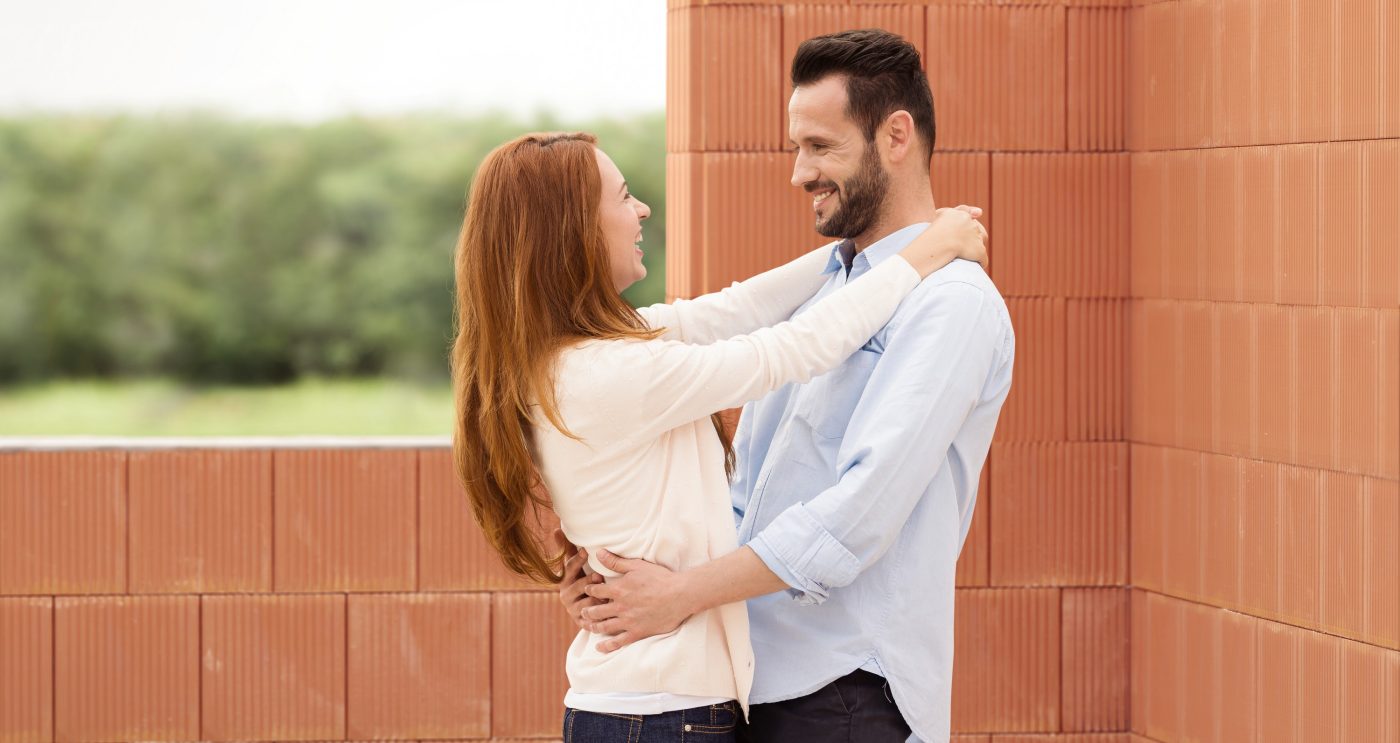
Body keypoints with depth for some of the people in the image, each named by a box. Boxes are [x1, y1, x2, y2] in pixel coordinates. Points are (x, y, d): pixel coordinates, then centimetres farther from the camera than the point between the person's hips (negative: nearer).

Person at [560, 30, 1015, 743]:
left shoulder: (951, 303, -11)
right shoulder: (821, 289, 17)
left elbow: (864, 511, -21)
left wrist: (685, 591, -19)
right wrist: (625, 561, 2)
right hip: (759, 684, 8)